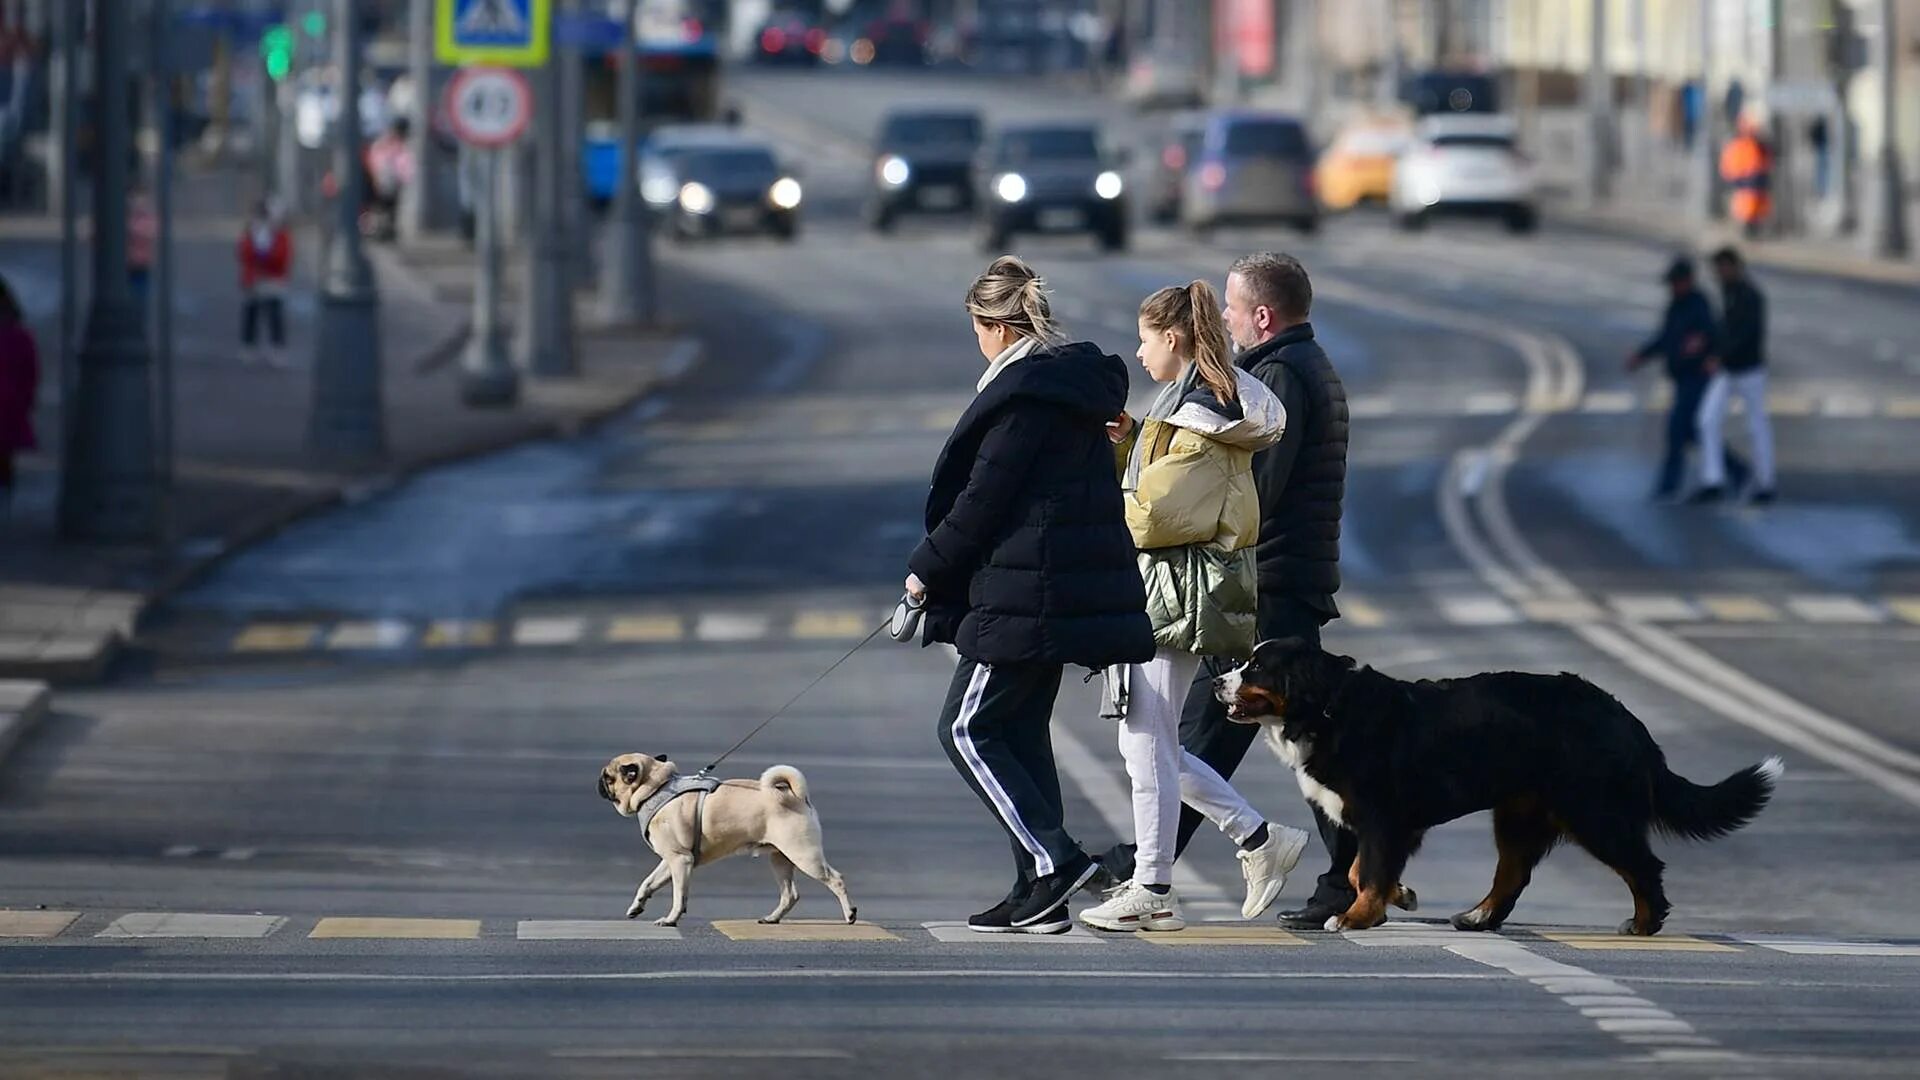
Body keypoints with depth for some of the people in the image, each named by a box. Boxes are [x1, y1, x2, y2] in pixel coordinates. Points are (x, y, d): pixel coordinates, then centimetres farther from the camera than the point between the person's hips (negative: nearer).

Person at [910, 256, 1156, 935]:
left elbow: (981, 500, -16)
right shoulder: (1076, 383, 14)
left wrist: (928, 568, -3)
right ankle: (1041, 899, 12)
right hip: (1073, 591, 10)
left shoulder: (1023, 394, -16)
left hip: (1023, 593, -10)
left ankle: (1052, 859, -11)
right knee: (1021, 732, 13)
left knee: (968, 730, -2)